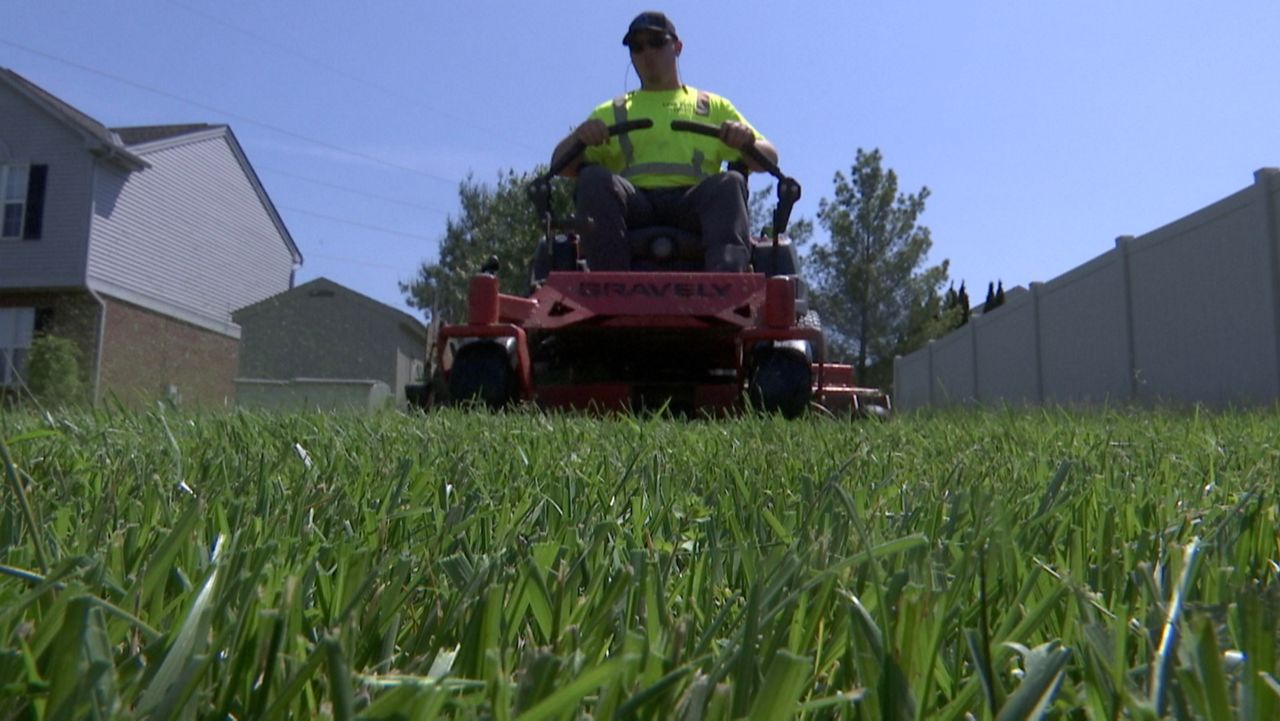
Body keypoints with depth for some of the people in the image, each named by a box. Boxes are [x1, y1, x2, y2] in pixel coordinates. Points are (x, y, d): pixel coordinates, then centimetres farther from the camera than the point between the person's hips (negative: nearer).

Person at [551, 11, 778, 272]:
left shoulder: (714, 106, 29)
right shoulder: (611, 112, 30)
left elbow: (769, 159, 19)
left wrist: (747, 141, -6)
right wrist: (578, 137, -6)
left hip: (694, 202, 0)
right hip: (633, 204, 1)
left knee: (728, 184, -31)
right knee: (594, 179, -29)